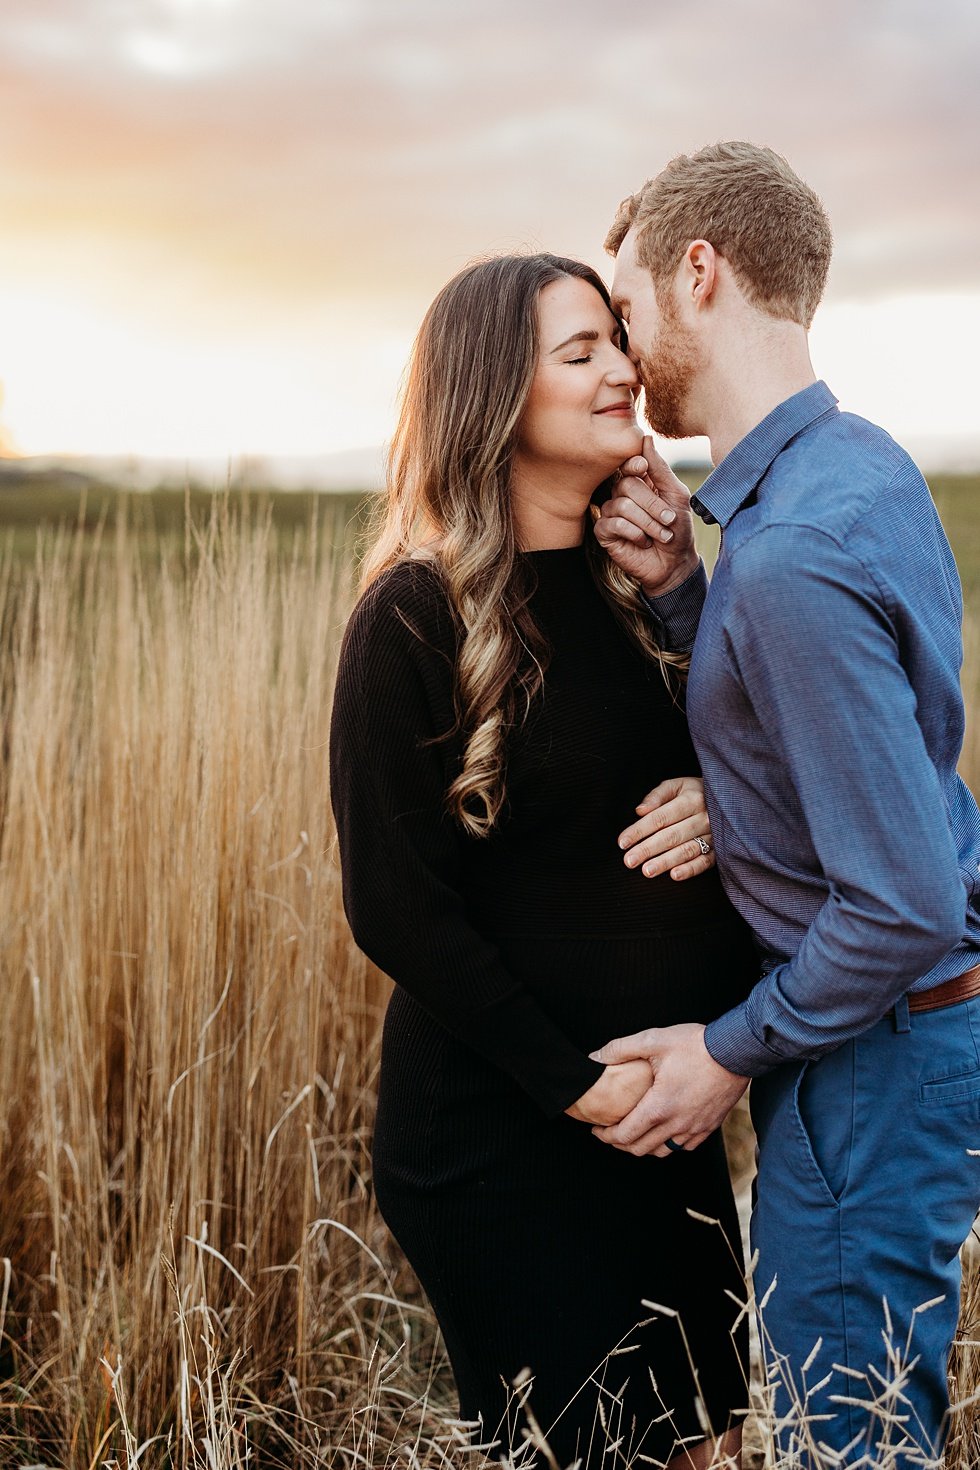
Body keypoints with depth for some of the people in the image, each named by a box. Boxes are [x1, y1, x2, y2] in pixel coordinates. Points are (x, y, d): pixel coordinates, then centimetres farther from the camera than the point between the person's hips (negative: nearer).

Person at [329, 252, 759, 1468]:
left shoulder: (639, 579, 5)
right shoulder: (415, 617, -15)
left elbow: (710, 764, 17)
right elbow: (393, 906, -16)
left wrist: (720, 810, -8)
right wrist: (572, 1082, -17)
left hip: (670, 1110, 6)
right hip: (501, 1136, -6)